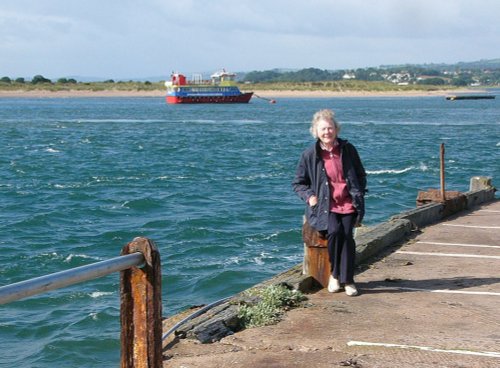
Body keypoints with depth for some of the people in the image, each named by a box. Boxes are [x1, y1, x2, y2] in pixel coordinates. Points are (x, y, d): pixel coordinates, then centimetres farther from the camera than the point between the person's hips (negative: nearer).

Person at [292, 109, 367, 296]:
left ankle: (347, 280, -14)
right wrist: (309, 196, -4)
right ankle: (334, 274, -10)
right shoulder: (310, 155, 3)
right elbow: (298, 182, 12)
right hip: (324, 205, -1)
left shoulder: (348, 149, 8)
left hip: (348, 203, 1)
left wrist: (358, 194, 7)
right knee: (334, 230, -29)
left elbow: (361, 175, 20)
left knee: (347, 233, -24)